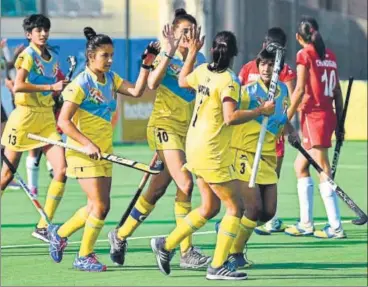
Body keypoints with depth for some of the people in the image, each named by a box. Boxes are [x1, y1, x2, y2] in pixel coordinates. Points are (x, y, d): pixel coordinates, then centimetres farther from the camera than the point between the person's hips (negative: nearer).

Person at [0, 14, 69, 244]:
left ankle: (43, 227, -2)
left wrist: (65, 86, 5)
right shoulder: (28, 55, -10)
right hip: (25, 116, -6)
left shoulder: (53, 58, 11)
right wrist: (51, 87, -26)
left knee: (62, 170, -8)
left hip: (47, 119, 6)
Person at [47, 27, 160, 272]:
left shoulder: (111, 79, 7)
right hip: (84, 152, -8)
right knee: (100, 205, -10)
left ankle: (60, 233, 31)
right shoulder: (81, 84, -15)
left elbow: (136, 91, -3)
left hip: (104, 151, 8)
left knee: (99, 206, 10)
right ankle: (84, 256, 4)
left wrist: (147, 64, -9)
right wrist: (87, 144, -26)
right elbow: (64, 121, -18)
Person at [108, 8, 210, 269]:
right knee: (185, 184, -19)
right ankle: (187, 252, -17)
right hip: (164, 125, -6)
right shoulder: (165, 57, -5)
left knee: (157, 190, 11)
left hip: (186, 128, 6)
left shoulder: (199, 59, 10)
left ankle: (121, 235, 28)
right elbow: (152, 83, -22)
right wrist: (170, 53, -26)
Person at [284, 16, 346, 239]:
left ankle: (336, 227, -10)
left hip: (313, 116, -7)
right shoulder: (330, 56, 11)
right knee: (300, 166, 18)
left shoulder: (305, 54, -7)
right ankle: (306, 224, 18)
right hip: (329, 116, 7)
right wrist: (339, 124, 17)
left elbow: (300, 90, -12)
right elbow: (338, 93, 12)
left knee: (324, 172, -7)